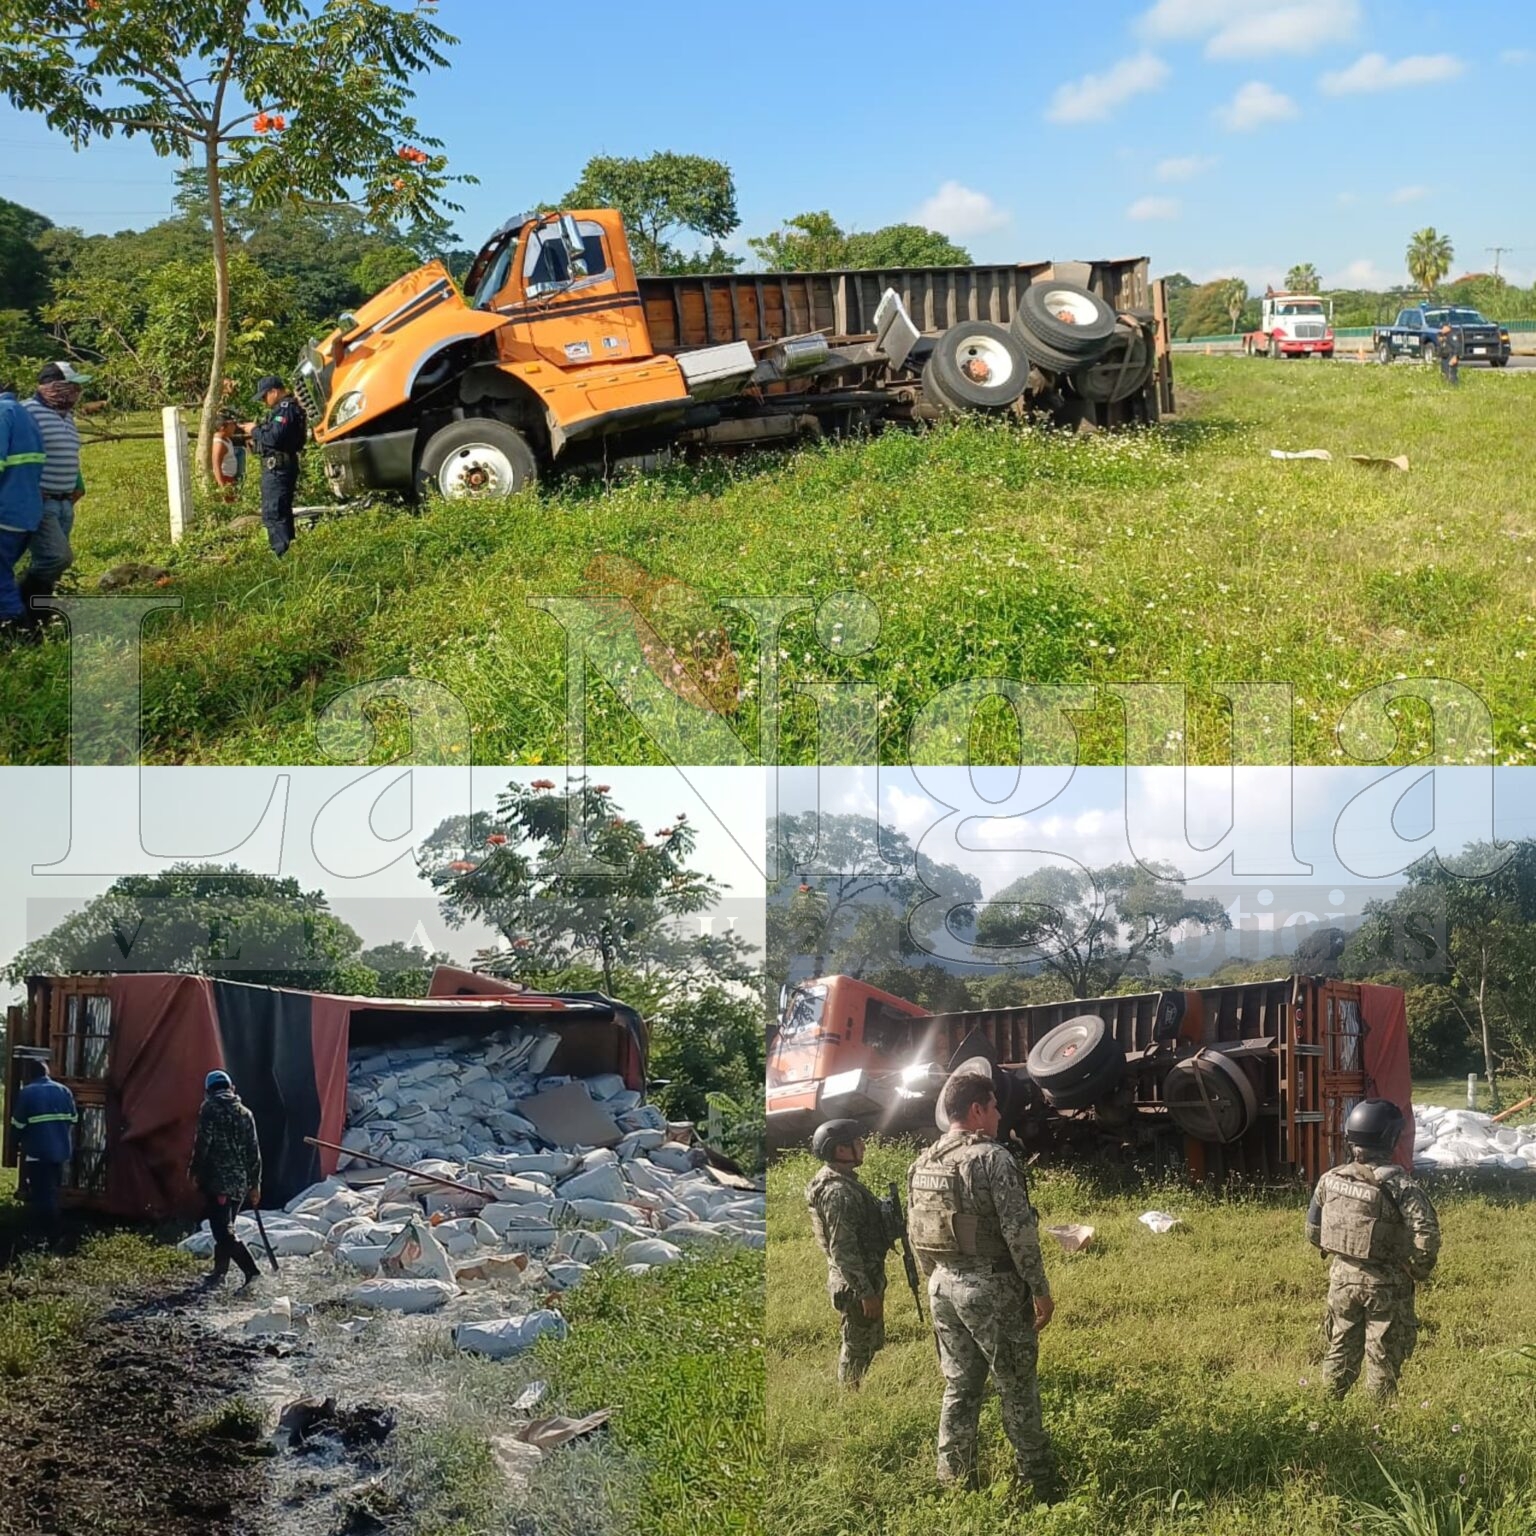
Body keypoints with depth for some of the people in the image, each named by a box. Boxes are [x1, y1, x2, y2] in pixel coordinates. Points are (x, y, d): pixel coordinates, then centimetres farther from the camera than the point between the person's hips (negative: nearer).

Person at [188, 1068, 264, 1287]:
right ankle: (219, 1272, 25)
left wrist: (195, 1171, 3)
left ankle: (251, 1271, -21)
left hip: (217, 1180, -7)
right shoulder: (245, 1113, 13)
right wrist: (255, 1184, 16)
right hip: (241, 1182, 7)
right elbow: (254, 1151, 12)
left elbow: (203, 1144, -11)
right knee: (226, 1227, 19)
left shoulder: (210, 1109, -4)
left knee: (223, 1231, -9)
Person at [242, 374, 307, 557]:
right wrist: (256, 437, 8)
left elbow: (274, 437, -24)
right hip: (279, 467, 11)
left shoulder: (286, 408, -15)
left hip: (278, 468, -11)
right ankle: (287, 552, 22)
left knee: (273, 514, -12)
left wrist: (254, 430, -9)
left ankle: (283, 554, -15)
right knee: (282, 512, 16)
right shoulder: (283, 408, 18)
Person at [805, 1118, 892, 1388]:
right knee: (858, 1349, 1)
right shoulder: (838, 1192, -24)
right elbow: (842, 1248, -26)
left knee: (871, 1344, 21)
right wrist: (866, 1292, -23)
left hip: (865, 1278, 10)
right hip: (856, 1284, -10)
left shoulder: (843, 1182, 10)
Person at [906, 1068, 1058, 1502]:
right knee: (1017, 1387, 6)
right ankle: (1035, 1481, 14)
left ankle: (955, 1480, 20)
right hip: (992, 1288, -7)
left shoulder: (923, 1164, 6)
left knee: (959, 1386, 15)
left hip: (944, 1286, 7)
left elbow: (915, 1233, 13)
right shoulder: (992, 1158, -16)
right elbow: (1019, 1231, -18)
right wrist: (1041, 1290, -11)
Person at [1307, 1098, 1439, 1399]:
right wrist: (1419, 1269, -8)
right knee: (1382, 1355, 9)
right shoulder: (1398, 1184, -19)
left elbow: (1313, 1230, 6)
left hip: (1342, 1277, 4)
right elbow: (1427, 1232, -25)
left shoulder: (1331, 1179, -4)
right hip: (1384, 1284, -4)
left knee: (1341, 1349, 19)